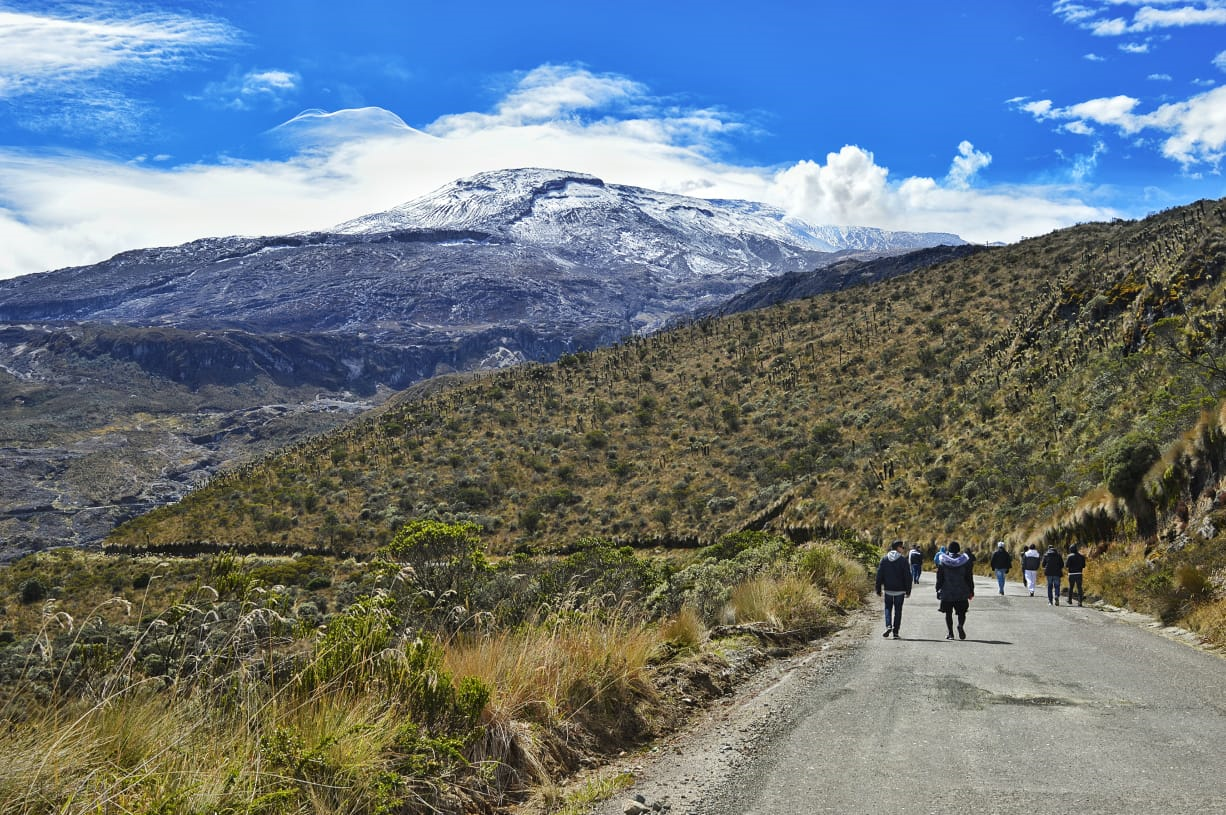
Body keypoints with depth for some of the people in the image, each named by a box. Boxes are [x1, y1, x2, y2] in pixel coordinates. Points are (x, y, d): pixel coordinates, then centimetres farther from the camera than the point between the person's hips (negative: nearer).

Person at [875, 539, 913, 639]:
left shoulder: (884, 559, 1)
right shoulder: (903, 560, -8)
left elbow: (879, 575, 1)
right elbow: (908, 576, -8)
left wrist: (878, 590, 7)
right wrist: (908, 590, -2)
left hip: (888, 590, 2)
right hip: (900, 590, -2)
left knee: (888, 608, 14)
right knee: (898, 610, 7)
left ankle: (888, 626, -9)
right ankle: (895, 632, 6)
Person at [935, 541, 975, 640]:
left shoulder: (942, 561, -3)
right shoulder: (965, 561, -1)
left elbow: (939, 578, 0)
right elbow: (969, 578, 3)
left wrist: (938, 590, 7)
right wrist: (971, 591, 10)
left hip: (947, 593, 0)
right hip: (961, 593, 0)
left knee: (948, 613, 10)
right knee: (961, 612, 9)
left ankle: (950, 633, 7)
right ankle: (960, 625, -19)